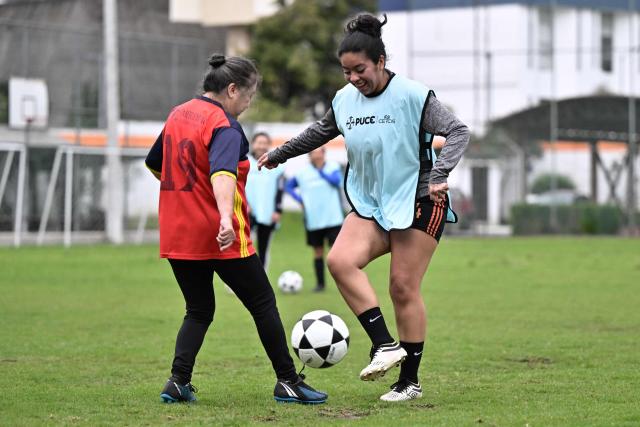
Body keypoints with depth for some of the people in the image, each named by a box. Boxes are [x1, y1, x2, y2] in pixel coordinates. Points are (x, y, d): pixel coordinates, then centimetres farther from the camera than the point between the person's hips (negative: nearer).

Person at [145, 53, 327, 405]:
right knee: (263, 303, 7)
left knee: (198, 311, 17)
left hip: (177, 236, 7)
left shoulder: (178, 114, 9)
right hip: (220, 238, -7)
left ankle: (178, 382, 1)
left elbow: (155, 164, 23)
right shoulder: (224, 125, -15)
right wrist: (226, 218, -47)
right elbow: (222, 174, -33)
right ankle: (287, 381, 12)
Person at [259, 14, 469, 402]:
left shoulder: (412, 95, -12)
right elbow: (321, 132, 25)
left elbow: (458, 131, -12)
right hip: (370, 205, 5)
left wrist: (439, 176, -25)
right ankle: (385, 345, -20)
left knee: (404, 288, -8)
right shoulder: (344, 100, 5)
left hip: (418, 203, -5)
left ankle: (410, 381, 4)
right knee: (340, 260, -21)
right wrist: (280, 154, 33)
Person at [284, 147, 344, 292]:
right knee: (318, 251, 8)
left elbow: (336, 180, -18)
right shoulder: (302, 172, 3)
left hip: (333, 218, -2)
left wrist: (321, 171, -21)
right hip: (313, 219, 2)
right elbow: (288, 186, 14)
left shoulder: (333, 167, 0)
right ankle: (320, 283, 17)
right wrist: (299, 199, 0)